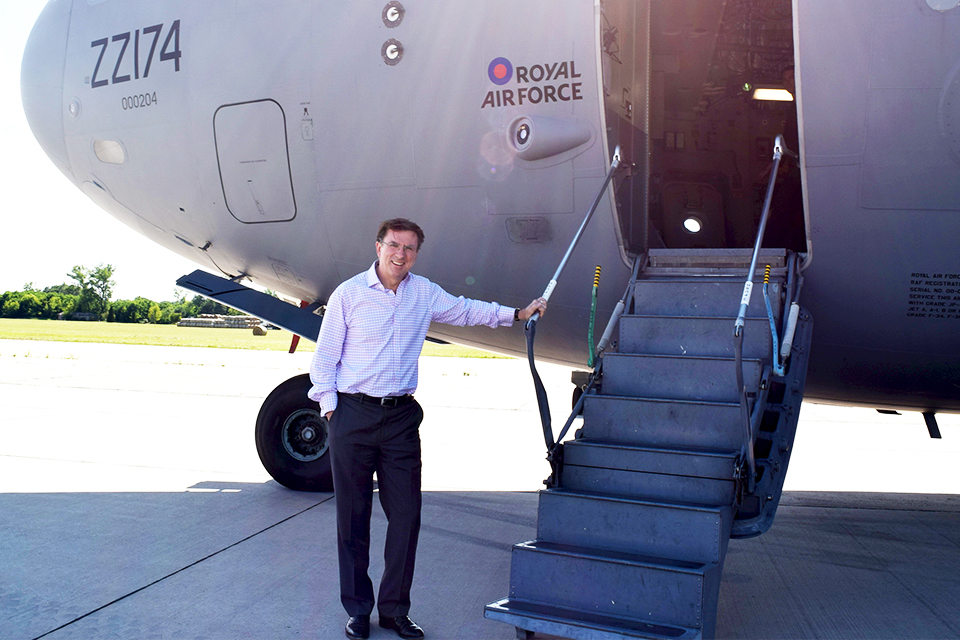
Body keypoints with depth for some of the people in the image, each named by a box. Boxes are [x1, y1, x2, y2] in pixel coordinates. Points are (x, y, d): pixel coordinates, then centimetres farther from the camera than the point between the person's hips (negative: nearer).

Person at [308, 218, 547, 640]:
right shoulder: (349, 294, -2)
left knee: (406, 515, 2)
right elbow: (324, 358, 1)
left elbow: (466, 310, 24)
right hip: (354, 415, -3)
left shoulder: (425, 293, 8)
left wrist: (517, 314, 20)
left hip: (401, 416, 3)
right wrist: (330, 409, -5)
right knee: (353, 517, 4)